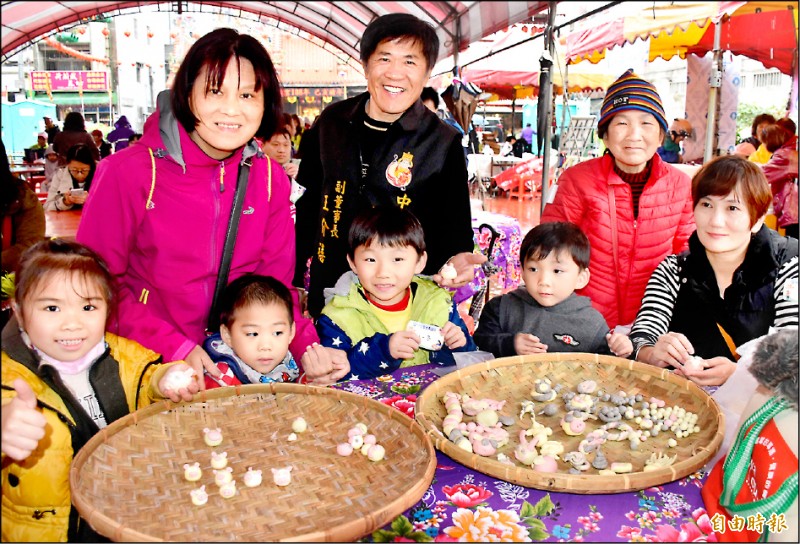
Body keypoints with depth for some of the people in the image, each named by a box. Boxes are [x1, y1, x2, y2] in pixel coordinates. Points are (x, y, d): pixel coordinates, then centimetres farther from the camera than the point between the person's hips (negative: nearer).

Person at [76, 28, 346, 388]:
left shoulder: (270, 177, 0)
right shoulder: (129, 172, -11)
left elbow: (276, 280, 3)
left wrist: (306, 346, -13)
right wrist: (174, 348, -17)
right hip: (145, 365, -2)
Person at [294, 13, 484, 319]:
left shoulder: (443, 144, -8)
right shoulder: (331, 122, 1)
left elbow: (455, 224, -2)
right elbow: (309, 203, 10)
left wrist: (456, 259, -25)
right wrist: (294, 276, 10)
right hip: (326, 291, 3)